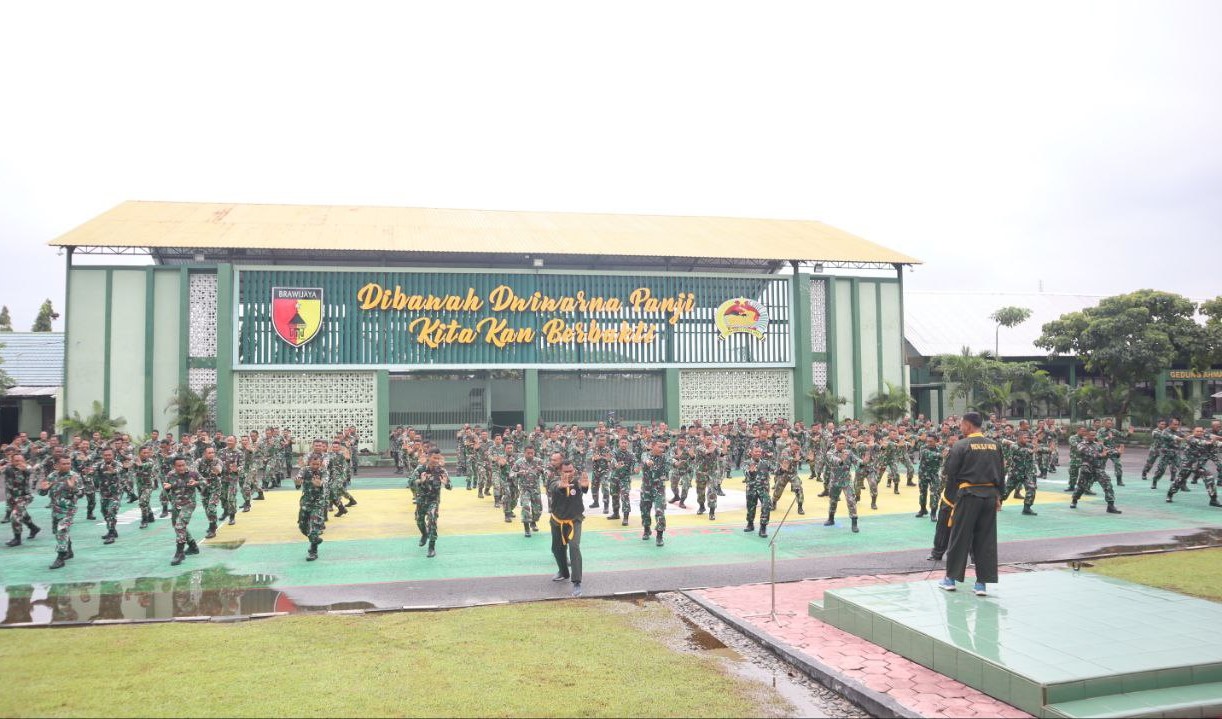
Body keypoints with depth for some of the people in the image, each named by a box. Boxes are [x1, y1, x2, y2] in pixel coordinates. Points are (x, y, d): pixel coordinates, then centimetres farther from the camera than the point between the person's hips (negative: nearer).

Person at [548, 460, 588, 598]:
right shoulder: (556, 480, -16)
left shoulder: (577, 480, -18)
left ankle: (577, 582, -23)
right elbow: (554, 486, -41)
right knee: (557, 549, 18)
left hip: (574, 520, -3)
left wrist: (585, 485, -68)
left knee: (574, 547, -23)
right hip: (557, 520, 3)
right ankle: (564, 572, 45)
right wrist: (561, 485, -67)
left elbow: (583, 487, -42)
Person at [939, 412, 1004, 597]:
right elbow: (1001, 473, 10)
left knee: (960, 537, 6)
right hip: (990, 496, 4)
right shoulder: (995, 445, 6)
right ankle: (982, 583, 10)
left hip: (968, 495, -4)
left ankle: (951, 578, 15)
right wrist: (998, 496, 17)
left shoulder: (960, 446, -9)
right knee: (986, 539, 8)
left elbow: (951, 474, -7)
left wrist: (951, 498, 2)